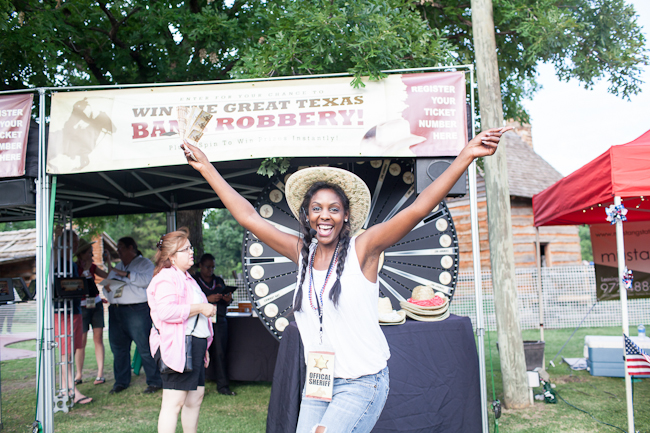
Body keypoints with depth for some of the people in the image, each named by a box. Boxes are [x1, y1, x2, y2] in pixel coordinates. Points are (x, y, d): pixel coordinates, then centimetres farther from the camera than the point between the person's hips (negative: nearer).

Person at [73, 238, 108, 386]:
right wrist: (86, 268, -22)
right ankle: (78, 375, 13)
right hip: (82, 306, -5)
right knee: (81, 341, -1)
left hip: (96, 304, 5)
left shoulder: (92, 267, 11)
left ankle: (100, 373, 7)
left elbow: (108, 275, 9)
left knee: (98, 339, 3)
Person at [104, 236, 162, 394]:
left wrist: (124, 273, -22)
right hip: (116, 311, 7)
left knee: (145, 348, -7)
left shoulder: (145, 263, 3)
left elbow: (145, 280, -16)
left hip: (137, 311, -7)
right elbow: (108, 288, 25)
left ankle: (155, 381, 0)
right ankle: (121, 381, 20)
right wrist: (107, 288, 1)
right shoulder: (117, 267, 24)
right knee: (118, 347, 8)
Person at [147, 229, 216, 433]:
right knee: (174, 402, -10)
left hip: (195, 343, 10)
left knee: (196, 396, 14)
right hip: (177, 346, -10)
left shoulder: (185, 277, 21)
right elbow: (165, 311, -26)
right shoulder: (166, 278, -12)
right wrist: (199, 308, -21)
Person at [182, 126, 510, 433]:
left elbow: (419, 208, -16)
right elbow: (248, 217, 7)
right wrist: (206, 167, 8)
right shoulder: (302, 253, 4)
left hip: (363, 382, -5)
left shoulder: (361, 249, -8)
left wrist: (467, 155, -22)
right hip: (317, 382, 5)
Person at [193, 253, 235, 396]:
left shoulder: (219, 281, 20)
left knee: (220, 353, 0)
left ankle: (223, 385, 5)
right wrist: (208, 299, -15)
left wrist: (228, 299, 0)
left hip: (219, 321, 4)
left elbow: (226, 303, 22)